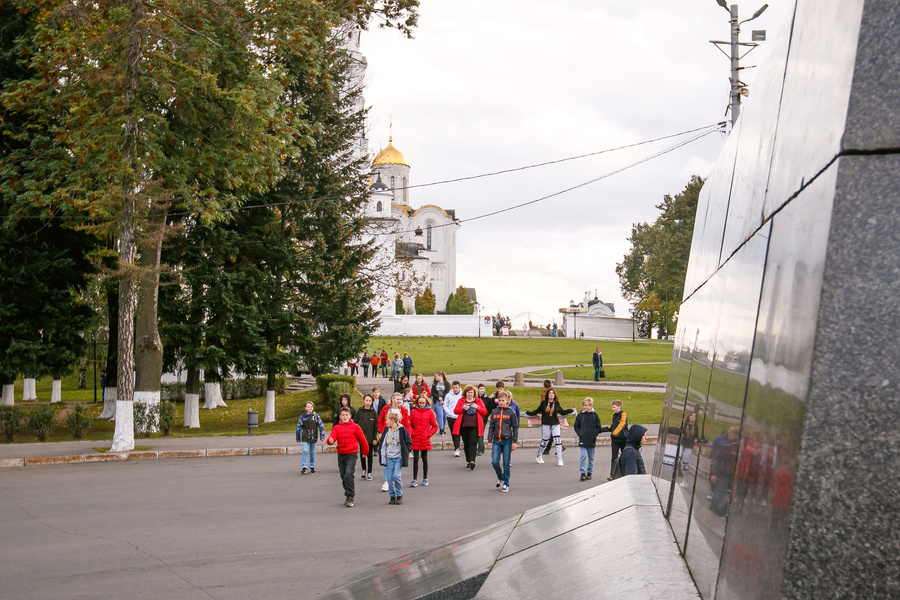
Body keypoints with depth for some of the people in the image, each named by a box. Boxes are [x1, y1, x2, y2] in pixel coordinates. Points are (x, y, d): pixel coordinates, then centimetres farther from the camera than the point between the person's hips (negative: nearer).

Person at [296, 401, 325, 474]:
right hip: (305, 438, -1)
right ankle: (304, 468, -13)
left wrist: (322, 436, -5)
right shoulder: (302, 416, -2)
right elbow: (298, 426, 5)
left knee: (312, 452, 9)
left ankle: (312, 467, 22)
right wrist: (298, 437, 8)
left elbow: (321, 426, 2)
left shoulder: (316, 416, -1)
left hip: (313, 437, 1)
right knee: (304, 451, -14)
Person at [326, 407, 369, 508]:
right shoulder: (336, 428, 5)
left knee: (349, 475, -17)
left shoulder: (355, 427, -1)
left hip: (351, 454, -4)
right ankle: (348, 495, 28)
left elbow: (362, 439, 9)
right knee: (343, 476, 12)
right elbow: (332, 437, -10)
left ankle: (350, 497, -15)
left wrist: (365, 451, 18)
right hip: (341, 454, 4)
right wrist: (330, 440, -34)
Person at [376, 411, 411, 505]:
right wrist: (382, 456, 2)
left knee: (396, 476, -15)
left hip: (399, 458, -4)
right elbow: (382, 445, 10)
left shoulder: (402, 430, -4)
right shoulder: (387, 431, 7)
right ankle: (392, 496, 12)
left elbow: (409, 443, 5)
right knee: (389, 478, 1)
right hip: (389, 458, 4)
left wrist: (405, 452, -2)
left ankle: (399, 495, 1)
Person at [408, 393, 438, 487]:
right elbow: (409, 424, 7)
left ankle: (425, 479, 19)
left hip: (425, 440, 0)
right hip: (415, 440, 0)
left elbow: (435, 426, 3)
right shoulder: (413, 412, 3)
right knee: (415, 459, -2)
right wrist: (411, 433, -6)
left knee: (424, 459, 9)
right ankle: (415, 479, 1)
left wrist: (429, 434, -6)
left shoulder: (430, 412, 0)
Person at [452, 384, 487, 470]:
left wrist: (477, 407, -12)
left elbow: (485, 412, 5)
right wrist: (463, 408, -14)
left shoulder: (478, 401, 10)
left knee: (473, 442, -15)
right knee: (466, 443, 7)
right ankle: (468, 461, 17)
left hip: (475, 426, -2)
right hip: (464, 426, 2)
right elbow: (455, 411, 4)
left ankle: (472, 461, -25)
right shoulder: (461, 401, 11)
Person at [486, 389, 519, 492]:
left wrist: (515, 441, -3)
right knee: (494, 462, -6)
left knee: (506, 464, 0)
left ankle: (506, 483, 12)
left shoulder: (511, 412, -1)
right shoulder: (494, 412, 8)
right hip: (496, 441, 3)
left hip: (507, 441, -3)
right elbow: (491, 427, 13)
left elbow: (515, 427, 2)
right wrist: (489, 441, 8)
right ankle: (500, 478, 20)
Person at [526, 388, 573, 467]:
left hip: (555, 425, 1)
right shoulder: (543, 403, -1)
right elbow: (537, 411, 7)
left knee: (557, 441, -9)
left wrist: (570, 410, 9)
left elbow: (562, 412, 16)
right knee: (544, 441, 7)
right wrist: (529, 413, -4)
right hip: (546, 425, -1)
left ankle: (559, 459, -4)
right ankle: (539, 457, 28)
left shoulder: (556, 403, 4)